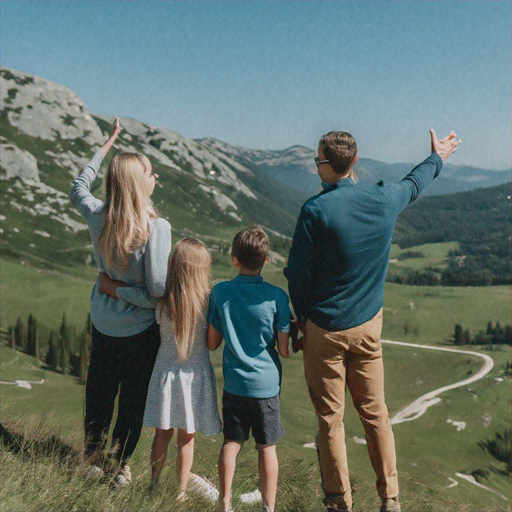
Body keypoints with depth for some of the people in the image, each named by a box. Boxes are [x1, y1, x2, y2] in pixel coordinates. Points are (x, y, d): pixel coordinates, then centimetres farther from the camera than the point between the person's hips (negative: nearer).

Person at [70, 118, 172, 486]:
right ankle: (121, 465, 26)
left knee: (99, 394, 21)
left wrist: (107, 145, 22)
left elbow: (79, 187, 16)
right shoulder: (156, 228, -24)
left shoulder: (98, 217, -8)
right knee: (133, 398, 14)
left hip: (103, 324, 5)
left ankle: (93, 461, 34)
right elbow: (158, 287, -25)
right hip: (140, 329, -5)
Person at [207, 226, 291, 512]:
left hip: (233, 383, 2)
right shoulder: (276, 296, -12)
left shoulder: (220, 292, -7)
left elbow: (212, 344, 0)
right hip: (266, 382, -2)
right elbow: (285, 350, -9)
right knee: (267, 448, 9)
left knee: (231, 443, 13)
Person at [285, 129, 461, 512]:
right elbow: (414, 184, 21)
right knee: (375, 412, 14)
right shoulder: (385, 200, -3)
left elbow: (297, 274, -11)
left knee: (330, 418, 7)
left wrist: (302, 318, 6)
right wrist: (438, 158, 41)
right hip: (369, 323, 4)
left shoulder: (316, 209, -17)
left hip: (324, 328, -4)